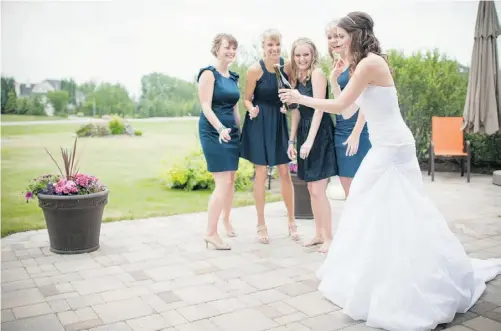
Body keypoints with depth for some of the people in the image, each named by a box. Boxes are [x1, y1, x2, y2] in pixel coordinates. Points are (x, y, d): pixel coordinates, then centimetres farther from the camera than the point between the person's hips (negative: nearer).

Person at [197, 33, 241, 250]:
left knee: (231, 181, 11)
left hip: (232, 132, 8)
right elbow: (206, 107, -16)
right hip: (213, 132, -8)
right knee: (223, 183, -11)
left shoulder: (234, 77, 15)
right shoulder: (208, 74, -8)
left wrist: (239, 130, 17)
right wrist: (220, 129, -29)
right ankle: (211, 233, -3)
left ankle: (225, 221, 28)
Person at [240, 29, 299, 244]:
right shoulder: (255, 69, -13)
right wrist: (252, 110, -25)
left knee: (285, 172, 7)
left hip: (279, 121, 4)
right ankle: (261, 225, 16)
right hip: (259, 123, -3)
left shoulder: (287, 66, -2)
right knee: (261, 172, 2)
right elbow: (247, 99, -5)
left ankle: (291, 222, 21)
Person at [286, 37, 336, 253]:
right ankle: (319, 234, 23)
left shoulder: (317, 73, -10)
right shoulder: (296, 77, 13)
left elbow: (319, 108, -17)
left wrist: (310, 140, -22)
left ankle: (329, 238, 4)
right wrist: (292, 140, 10)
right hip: (304, 132, 8)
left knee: (318, 190, -7)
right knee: (312, 190, 12)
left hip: (320, 133, -8)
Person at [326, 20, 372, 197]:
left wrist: (356, 134, -18)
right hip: (340, 131, 8)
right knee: (348, 192, 12)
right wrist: (333, 78, -5)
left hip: (357, 131, -8)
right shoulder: (337, 65, 14)